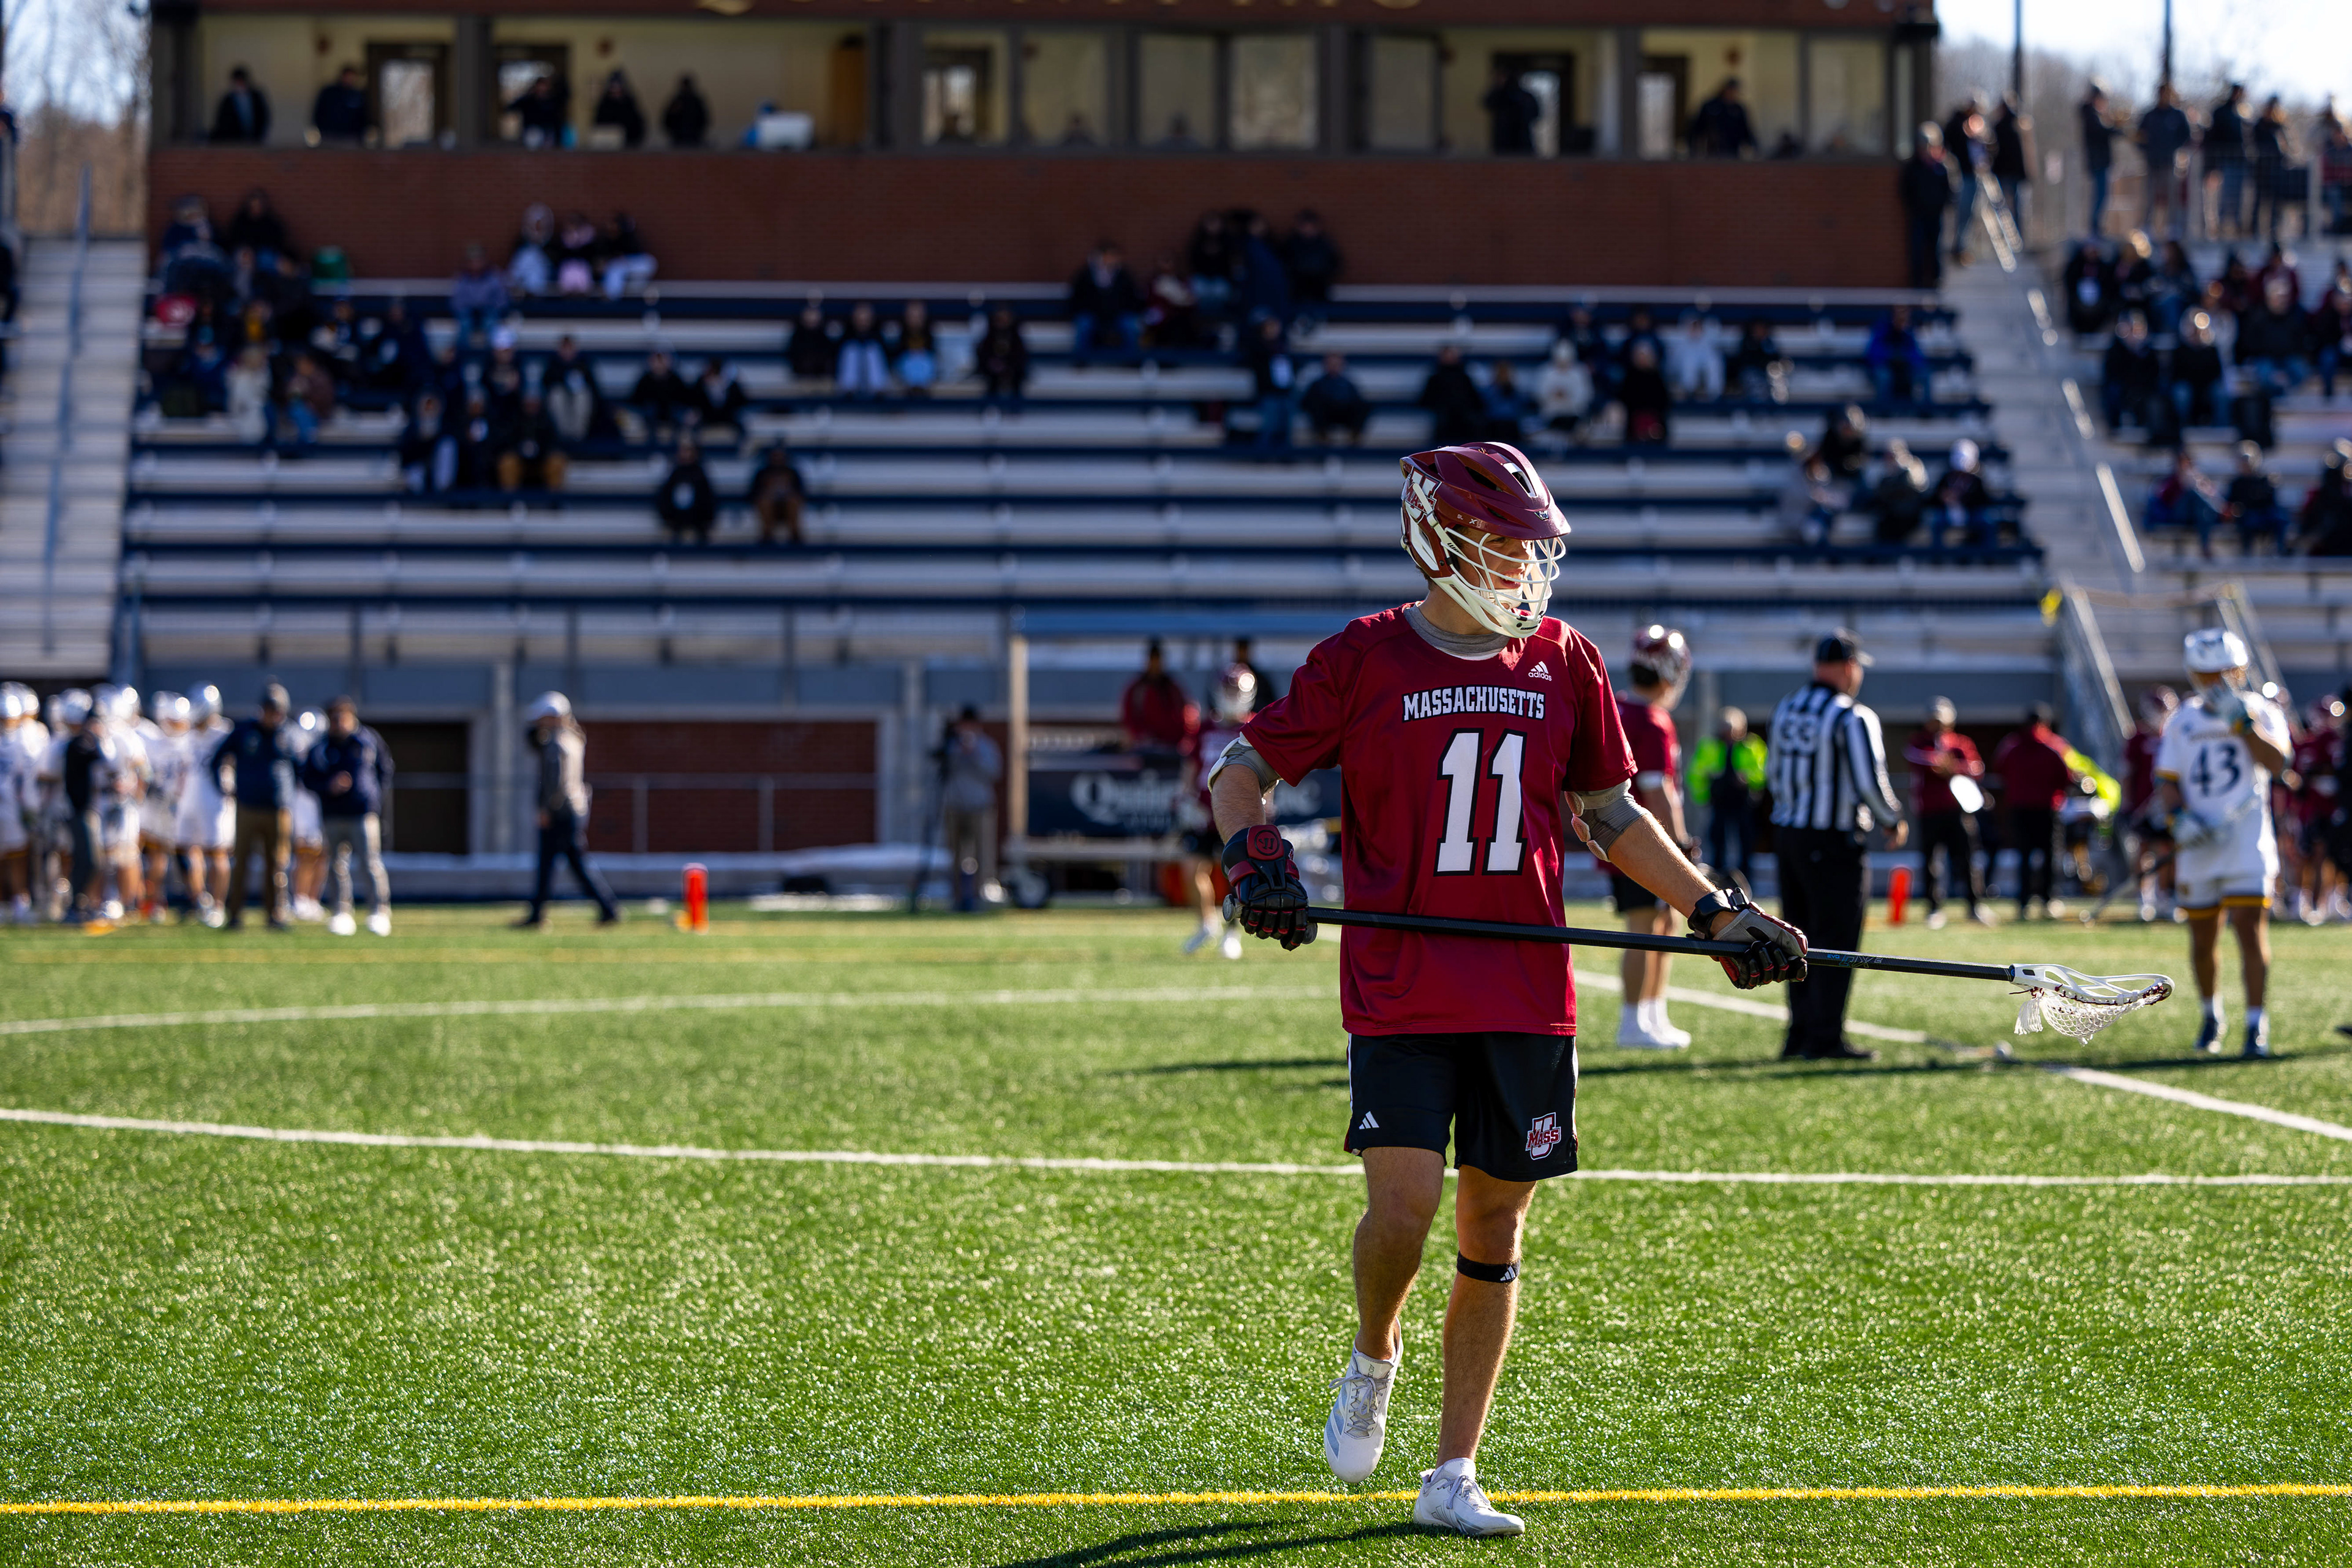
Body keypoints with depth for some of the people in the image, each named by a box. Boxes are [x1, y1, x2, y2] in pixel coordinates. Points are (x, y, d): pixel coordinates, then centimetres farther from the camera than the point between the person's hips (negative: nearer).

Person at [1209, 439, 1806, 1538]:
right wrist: (1255, 858, -17)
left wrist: (1718, 914, 12)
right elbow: (1243, 767, 3)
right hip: (1400, 991, -3)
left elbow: (1609, 815, 18)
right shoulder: (1365, 660, -2)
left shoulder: (1564, 665, 8)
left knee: (1496, 1224, 4)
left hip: (1527, 995, 3)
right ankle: (1371, 1358, 22)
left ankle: (1453, 1476, 11)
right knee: (1404, 1205, -13)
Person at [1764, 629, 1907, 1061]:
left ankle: (1801, 1032, 19)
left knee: (1801, 939, 15)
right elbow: (1870, 783, -16)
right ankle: (1825, 1038, 0)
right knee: (1836, 942, -1)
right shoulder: (1853, 718, -15)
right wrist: (1895, 823, 2)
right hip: (1834, 843, -8)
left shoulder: (1785, 710, 8)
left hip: (1788, 832, 8)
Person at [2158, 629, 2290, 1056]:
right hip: (2199, 844, 3)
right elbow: (2167, 781, 8)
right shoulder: (2183, 722, 9)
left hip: (2247, 840, -3)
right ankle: (2211, 1014, 32)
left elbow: (2277, 764, -15)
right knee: (2202, 937, 10)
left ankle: (2256, 1025, -13)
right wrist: (2180, 816, -10)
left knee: (2250, 928, -14)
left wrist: (2241, 721, -21)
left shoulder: (2261, 712, 1)